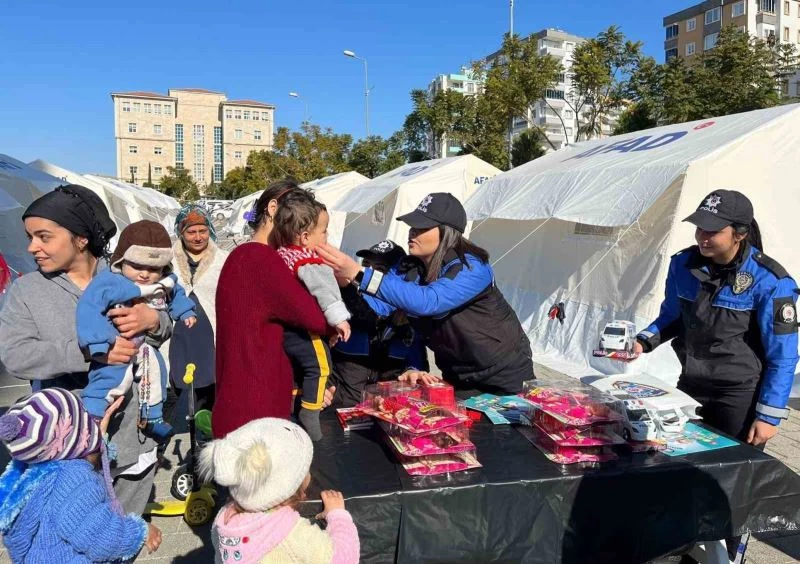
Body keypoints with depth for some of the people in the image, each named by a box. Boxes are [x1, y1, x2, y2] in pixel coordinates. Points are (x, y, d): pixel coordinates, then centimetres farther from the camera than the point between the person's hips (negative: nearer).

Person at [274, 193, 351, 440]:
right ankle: (309, 418, 1)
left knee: (296, 365, 25)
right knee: (318, 366, 0)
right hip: (305, 327, -9)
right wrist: (338, 317, -36)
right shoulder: (308, 261, -21)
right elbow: (323, 287, -33)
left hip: (284, 326, 10)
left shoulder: (281, 253, 8)